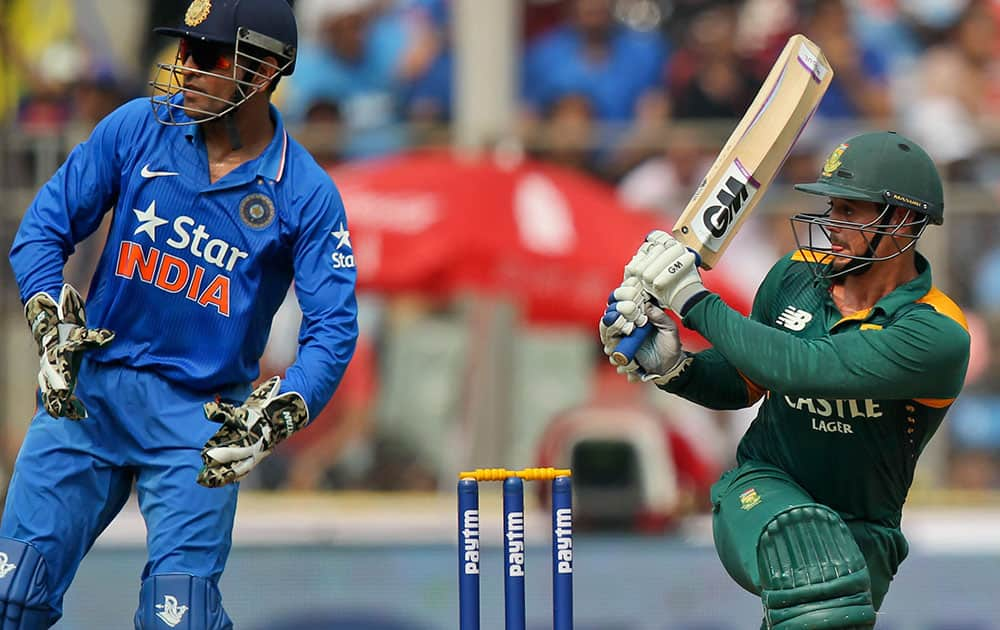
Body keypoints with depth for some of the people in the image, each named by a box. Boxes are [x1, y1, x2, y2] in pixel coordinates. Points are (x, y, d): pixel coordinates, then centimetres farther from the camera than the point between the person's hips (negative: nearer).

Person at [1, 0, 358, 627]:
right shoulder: (137, 128, -1)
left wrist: (275, 421, -26)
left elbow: (332, 330, -11)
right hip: (87, 390, 2)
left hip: (200, 416, -2)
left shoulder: (307, 196, -8)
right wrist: (51, 328, -13)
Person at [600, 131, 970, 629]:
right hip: (761, 487, 0)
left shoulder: (938, 337, -19)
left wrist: (693, 299, -25)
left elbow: (802, 369, -31)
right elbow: (742, 383, 15)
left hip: (859, 533, 0)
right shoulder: (797, 274, 0)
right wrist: (671, 367, -6)